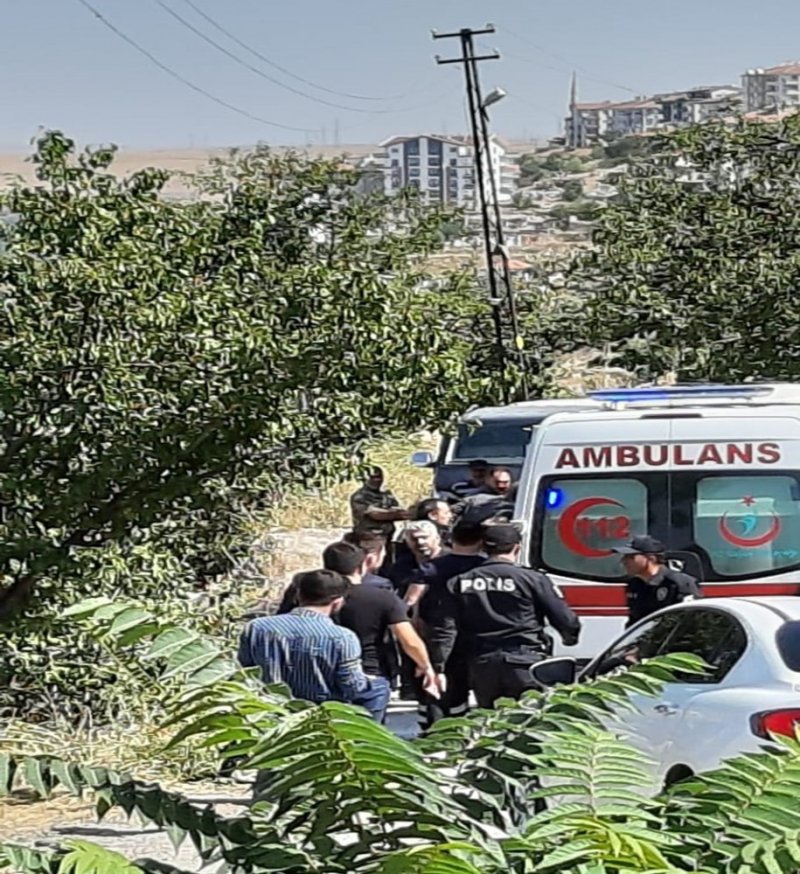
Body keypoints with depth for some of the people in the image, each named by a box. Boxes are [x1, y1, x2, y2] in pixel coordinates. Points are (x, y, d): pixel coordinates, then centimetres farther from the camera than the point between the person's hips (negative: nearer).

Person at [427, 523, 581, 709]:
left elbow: (443, 629, 1)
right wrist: (570, 638, 20)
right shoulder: (532, 580, -4)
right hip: (524, 664, -4)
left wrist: (437, 668, 3)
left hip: (482, 665, 4)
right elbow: (565, 620, -2)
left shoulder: (460, 583, 6)